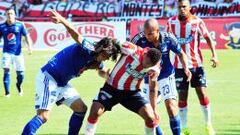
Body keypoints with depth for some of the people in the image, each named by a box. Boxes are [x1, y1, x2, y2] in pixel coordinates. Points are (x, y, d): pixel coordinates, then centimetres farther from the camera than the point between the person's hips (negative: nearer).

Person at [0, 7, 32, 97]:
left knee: (20, 73, 3)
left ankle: (19, 85, 37)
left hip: (18, 52, 0)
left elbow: (27, 36, -1)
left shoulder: (20, 25, -2)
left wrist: (29, 46, -16)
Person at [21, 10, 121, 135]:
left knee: (81, 108, 12)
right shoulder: (89, 50, -19)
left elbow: (103, 73, 32)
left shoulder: (97, 61, 8)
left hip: (62, 83, 10)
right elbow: (76, 36, -40)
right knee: (43, 116, -23)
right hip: (48, 78, -10)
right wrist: (62, 20, -58)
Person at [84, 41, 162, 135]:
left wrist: (153, 110, 8)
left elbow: (152, 89, 4)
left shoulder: (154, 68, -12)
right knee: (95, 112, -20)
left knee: (150, 116, -14)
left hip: (132, 92, 2)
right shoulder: (131, 50, -26)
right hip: (112, 88, -2)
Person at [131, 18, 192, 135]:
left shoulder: (168, 38, -18)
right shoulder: (140, 39, -22)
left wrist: (186, 68, -17)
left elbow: (180, 53, -3)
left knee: (171, 104, -16)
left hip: (166, 76, -1)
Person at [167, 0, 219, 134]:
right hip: (180, 66, 1)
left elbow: (208, 38, 1)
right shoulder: (172, 22, -2)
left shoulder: (197, 22, -6)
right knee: (182, 97, 0)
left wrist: (214, 55, -10)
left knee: (203, 94, -3)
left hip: (196, 64, -1)